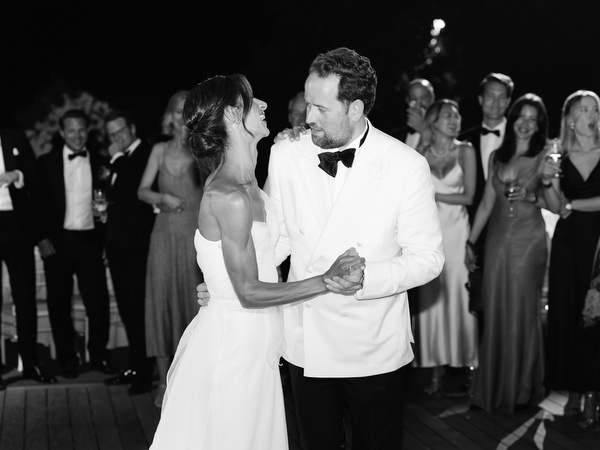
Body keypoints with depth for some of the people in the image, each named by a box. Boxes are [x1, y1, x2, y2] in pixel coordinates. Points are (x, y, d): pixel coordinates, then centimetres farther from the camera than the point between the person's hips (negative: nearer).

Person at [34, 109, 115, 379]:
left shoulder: (99, 163, 6)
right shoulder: (47, 163, 3)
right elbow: (39, 204, 1)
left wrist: (105, 242, -1)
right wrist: (43, 239, -7)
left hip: (90, 240, 1)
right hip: (58, 242, 0)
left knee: (98, 301, -2)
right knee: (60, 303, 6)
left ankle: (99, 356, 11)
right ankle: (67, 359, 15)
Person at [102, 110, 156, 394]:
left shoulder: (148, 154, -7)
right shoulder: (118, 161, 17)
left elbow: (139, 189, -22)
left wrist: (118, 159, -13)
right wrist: (105, 208, 10)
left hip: (137, 242, -8)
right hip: (118, 241, 8)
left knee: (139, 306, -7)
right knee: (127, 307, 11)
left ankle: (145, 371, -1)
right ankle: (136, 366, 18)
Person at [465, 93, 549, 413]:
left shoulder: (544, 157, -2)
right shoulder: (497, 157, 9)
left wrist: (532, 196, -21)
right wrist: (470, 242, 12)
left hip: (528, 241, -3)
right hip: (498, 239, 4)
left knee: (522, 311, 2)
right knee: (495, 311, 6)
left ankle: (520, 387, 16)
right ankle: (494, 386, 18)